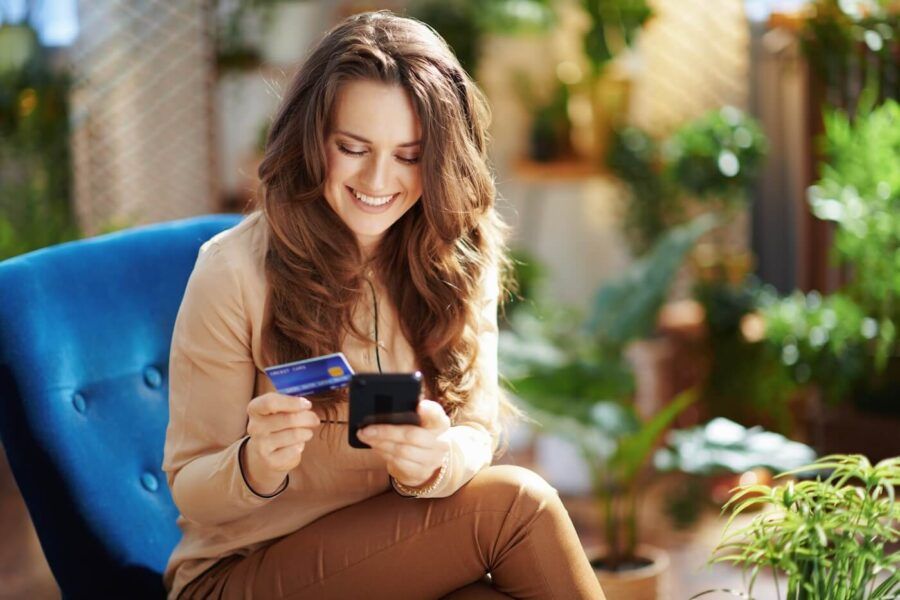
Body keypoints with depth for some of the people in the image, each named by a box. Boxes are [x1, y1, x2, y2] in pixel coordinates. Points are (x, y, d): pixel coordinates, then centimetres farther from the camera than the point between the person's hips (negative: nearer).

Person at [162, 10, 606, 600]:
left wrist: (437, 460, -28)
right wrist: (256, 466, -33)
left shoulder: (460, 259, -1)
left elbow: (477, 431, -4)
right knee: (516, 503, -25)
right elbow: (191, 493, -9)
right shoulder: (234, 272, -14)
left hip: (400, 547, 4)